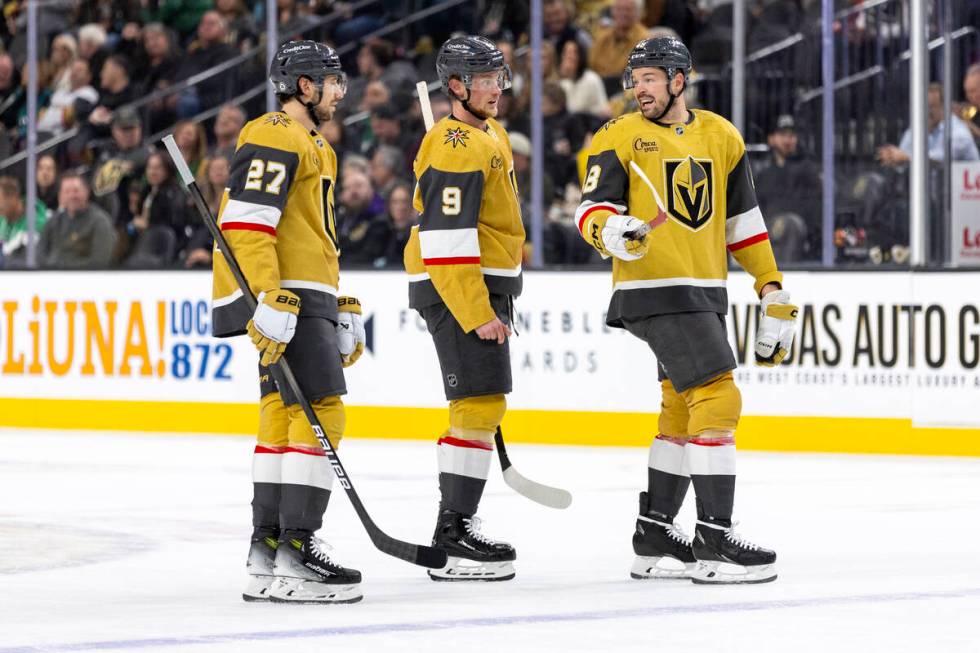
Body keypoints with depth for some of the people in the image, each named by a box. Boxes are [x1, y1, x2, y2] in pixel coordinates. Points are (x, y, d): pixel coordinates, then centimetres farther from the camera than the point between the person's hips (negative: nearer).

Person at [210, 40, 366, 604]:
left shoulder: (317, 148, 24)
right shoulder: (274, 137, -10)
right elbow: (246, 222, -20)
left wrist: (346, 311, 27)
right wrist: (268, 302, -27)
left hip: (307, 299, 11)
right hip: (282, 299, -11)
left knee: (284, 418, 10)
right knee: (320, 413, -15)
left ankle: (268, 553, 13)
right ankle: (296, 552, -18)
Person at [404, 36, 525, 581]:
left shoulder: (491, 133, 14)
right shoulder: (458, 148, -19)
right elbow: (445, 238, -24)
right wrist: (477, 313, -25)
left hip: (484, 286, 11)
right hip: (455, 289, -11)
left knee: (481, 407, 17)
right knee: (479, 405, -14)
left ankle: (459, 522, 26)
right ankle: (452, 540, -14)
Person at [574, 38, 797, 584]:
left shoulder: (721, 136, 12)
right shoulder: (620, 137, -3)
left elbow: (744, 221, 17)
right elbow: (592, 207, -9)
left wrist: (774, 292, 13)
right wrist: (610, 230, -32)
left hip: (705, 292, 7)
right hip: (655, 292, -7)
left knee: (684, 410, 12)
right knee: (717, 399, -15)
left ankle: (655, 538, 22)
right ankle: (714, 541, -13)